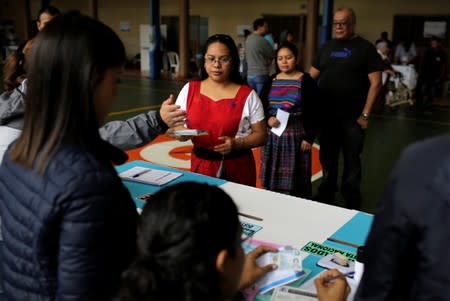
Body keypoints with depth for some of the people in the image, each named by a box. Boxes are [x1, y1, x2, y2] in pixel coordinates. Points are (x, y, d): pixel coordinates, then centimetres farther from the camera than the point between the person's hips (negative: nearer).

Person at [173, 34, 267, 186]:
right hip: (201, 166, 2)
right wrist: (181, 132, -17)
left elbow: (261, 135, -3)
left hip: (237, 168, -2)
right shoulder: (189, 90, 2)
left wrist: (236, 143, -19)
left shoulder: (247, 95, -5)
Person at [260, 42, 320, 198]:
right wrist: (268, 119, -10)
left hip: (296, 136, -4)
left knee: (295, 181, 0)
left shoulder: (306, 81, -3)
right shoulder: (271, 81, 8)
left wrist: (309, 138, -10)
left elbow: (313, 113, -5)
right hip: (273, 136, 4)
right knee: (272, 179, 8)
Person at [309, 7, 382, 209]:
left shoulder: (365, 48, -3)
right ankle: (325, 198, 32)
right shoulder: (327, 47, 11)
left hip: (352, 117, -4)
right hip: (326, 115, 4)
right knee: (327, 159, 16)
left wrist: (365, 114, -13)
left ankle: (352, 204, 20)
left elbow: (375, 82, -8)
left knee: (351, 162, 6)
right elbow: (311, 76, 12)